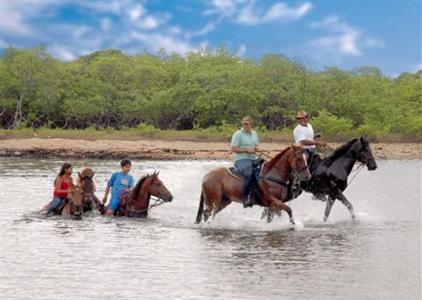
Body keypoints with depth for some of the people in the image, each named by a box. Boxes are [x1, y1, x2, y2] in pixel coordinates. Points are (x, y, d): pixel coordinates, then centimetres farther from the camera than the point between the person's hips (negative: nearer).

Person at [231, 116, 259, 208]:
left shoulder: (254, 134, 16)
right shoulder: (238, 134, -3)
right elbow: (233, 149, -8)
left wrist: (255, 149, 1)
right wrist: (246, 149, -16)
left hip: (253, 158, 7)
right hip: (241, 159, -7)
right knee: (249, 173, -34)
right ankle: (245, 197, -29)